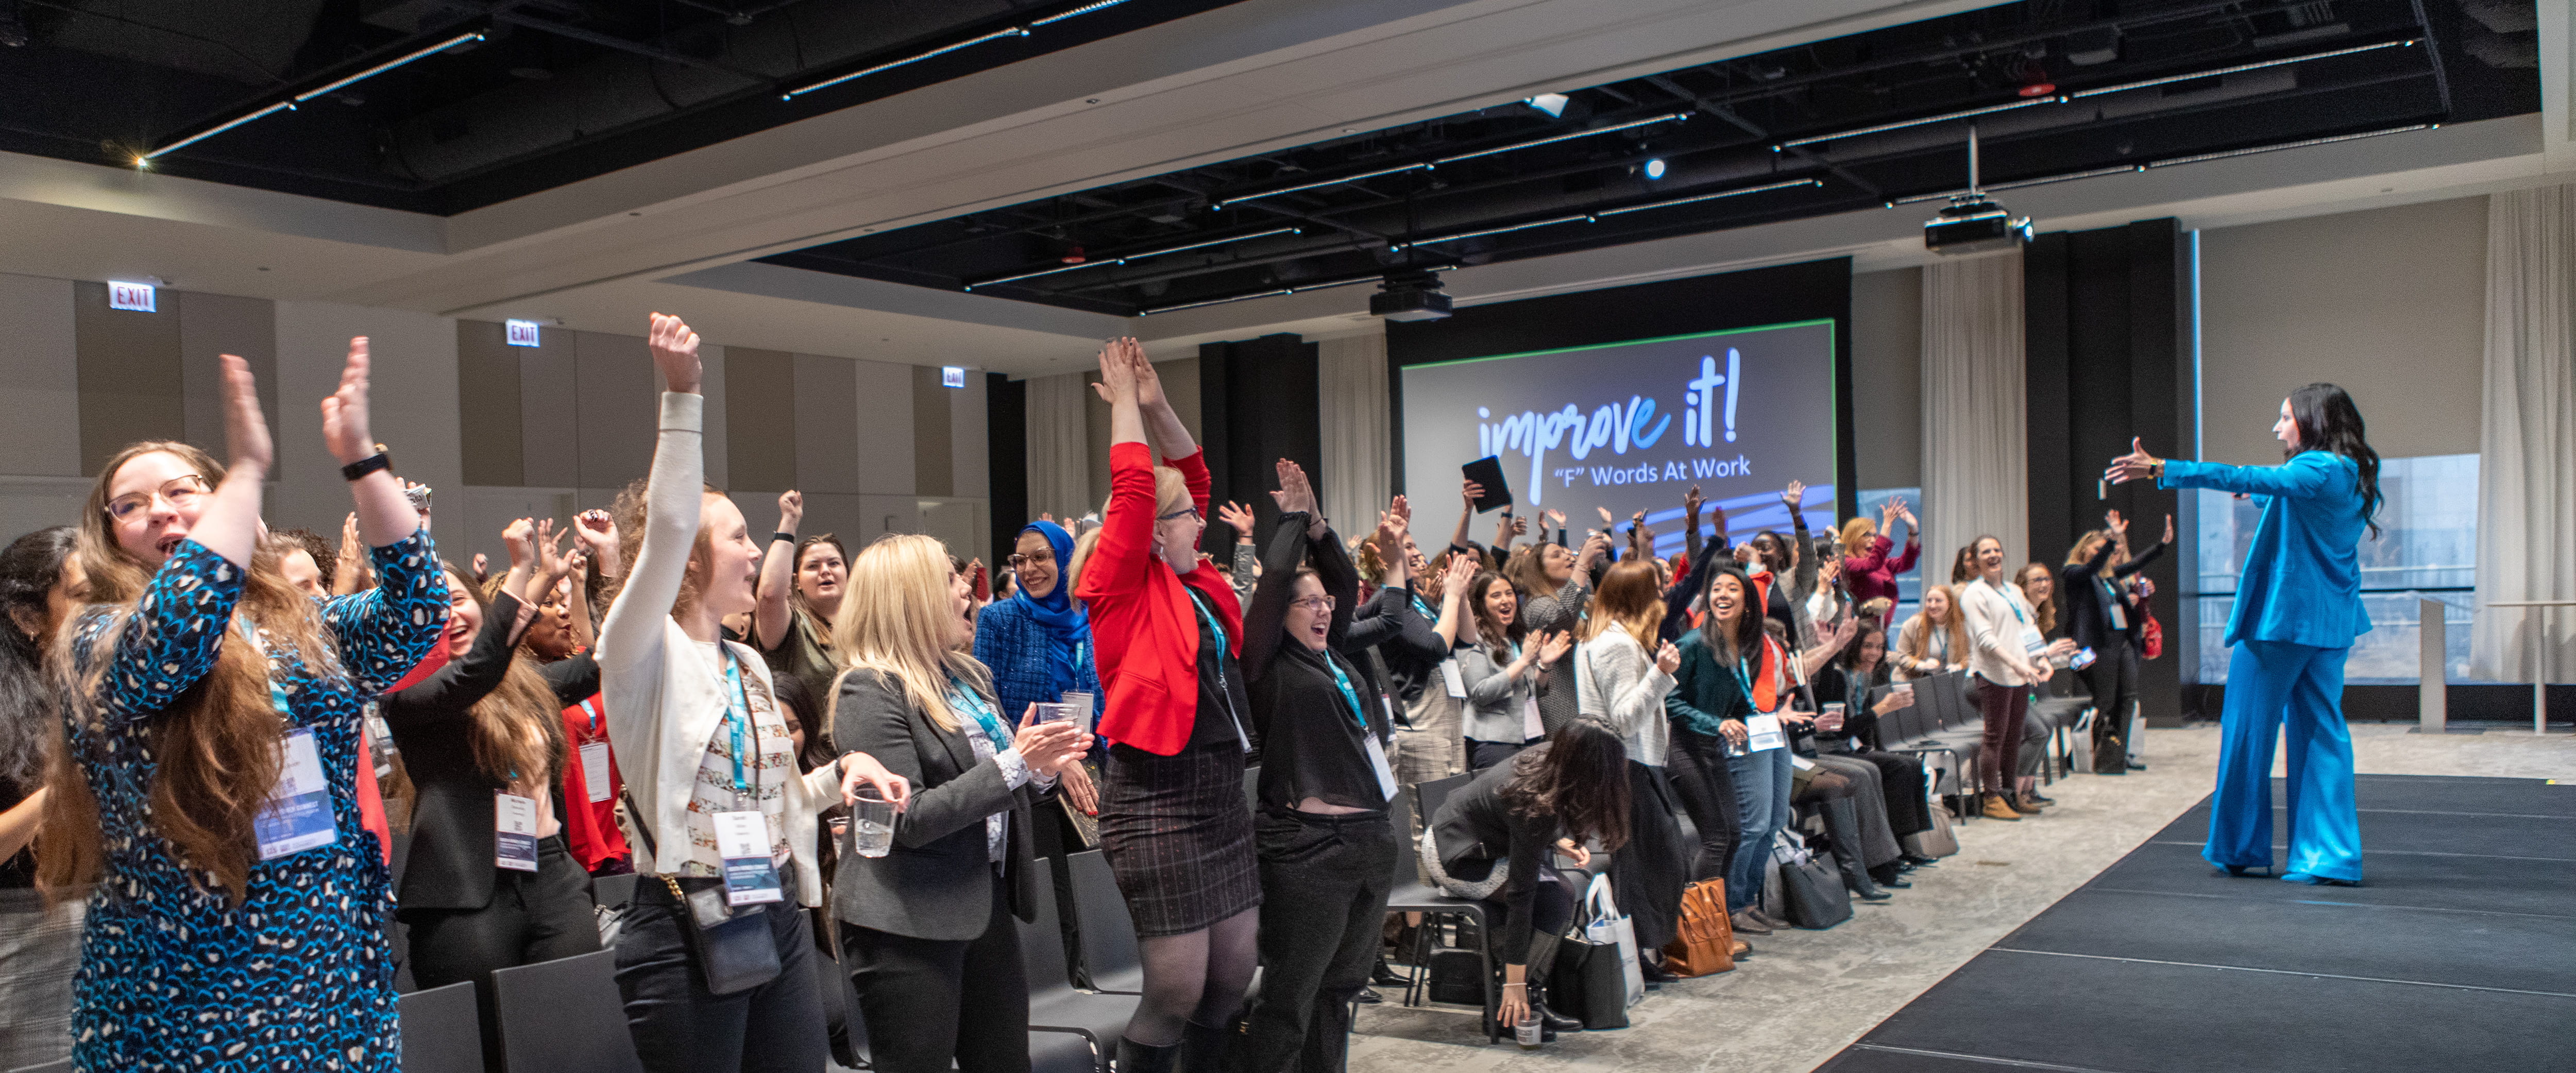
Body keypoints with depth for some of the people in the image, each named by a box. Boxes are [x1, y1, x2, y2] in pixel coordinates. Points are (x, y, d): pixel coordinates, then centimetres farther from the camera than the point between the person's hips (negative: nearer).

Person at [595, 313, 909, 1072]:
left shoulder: (749, 664, 14)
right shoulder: (646, 654, -7)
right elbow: (668, 529, -25)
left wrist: (845, 771, 2)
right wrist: (681, 394, -29)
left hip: (779, 917, 7)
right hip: (686, 931, -7)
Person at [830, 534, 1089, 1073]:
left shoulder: (971, 676, 11)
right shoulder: (870, 691, -13)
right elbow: (906, 820, -19)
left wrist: (1042, 768, -3)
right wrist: (1013, 764, -21)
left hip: (988, 905, 7)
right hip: (909, 924, -7)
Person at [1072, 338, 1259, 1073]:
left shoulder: (1196, 585, 11)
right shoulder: (1127, 591, -10)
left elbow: (1194, 477, 18)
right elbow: (1133, 490, -16)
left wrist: (1157, 407, 10)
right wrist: (1127, 401, -5)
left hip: (1222, 804, 9)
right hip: (1159, 810, -9)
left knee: (1235, 974, 14)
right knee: (1176, 993, -4)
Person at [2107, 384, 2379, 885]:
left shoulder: (2317, 471, -15)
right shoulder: (2350, 476, 12)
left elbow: (2242, 478, -25)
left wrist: (2161, 470, -28)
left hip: (2279, 617, -9)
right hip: (2330, 621, 9)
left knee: (2249, 729, 3)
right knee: (2320, 731, 8)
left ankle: (2239, 848, 13)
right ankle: (2331, 856, 6)